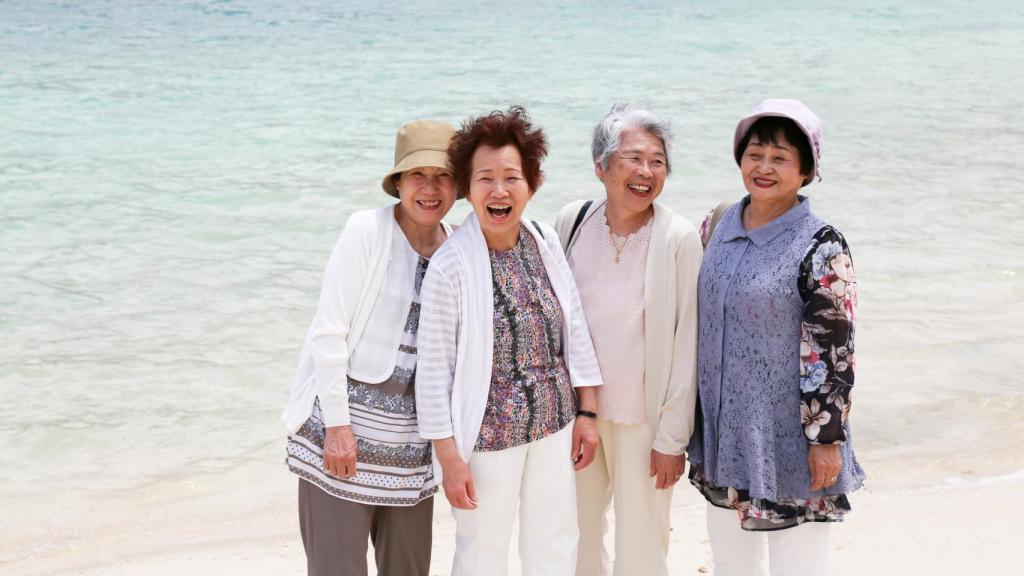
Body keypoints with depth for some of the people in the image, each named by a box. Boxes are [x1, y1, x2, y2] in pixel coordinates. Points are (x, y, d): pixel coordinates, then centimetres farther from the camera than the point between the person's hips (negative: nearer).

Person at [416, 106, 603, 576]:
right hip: (490, 431, -5)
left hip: (555, 422, 5)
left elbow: (575, 329, 6)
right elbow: (434, 370, -14)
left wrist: (586, 411, 7)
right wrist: (450, 458, -12)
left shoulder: (546, 242, -2)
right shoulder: (450, 267, -18)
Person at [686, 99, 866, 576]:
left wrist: (828, 439, -15)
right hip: (722, 434, 6)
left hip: (788, 443, -6)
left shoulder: (821, 248, -14)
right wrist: (696, 420, 15)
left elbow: (833, 352, -14)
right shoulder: (717, 229, 4)